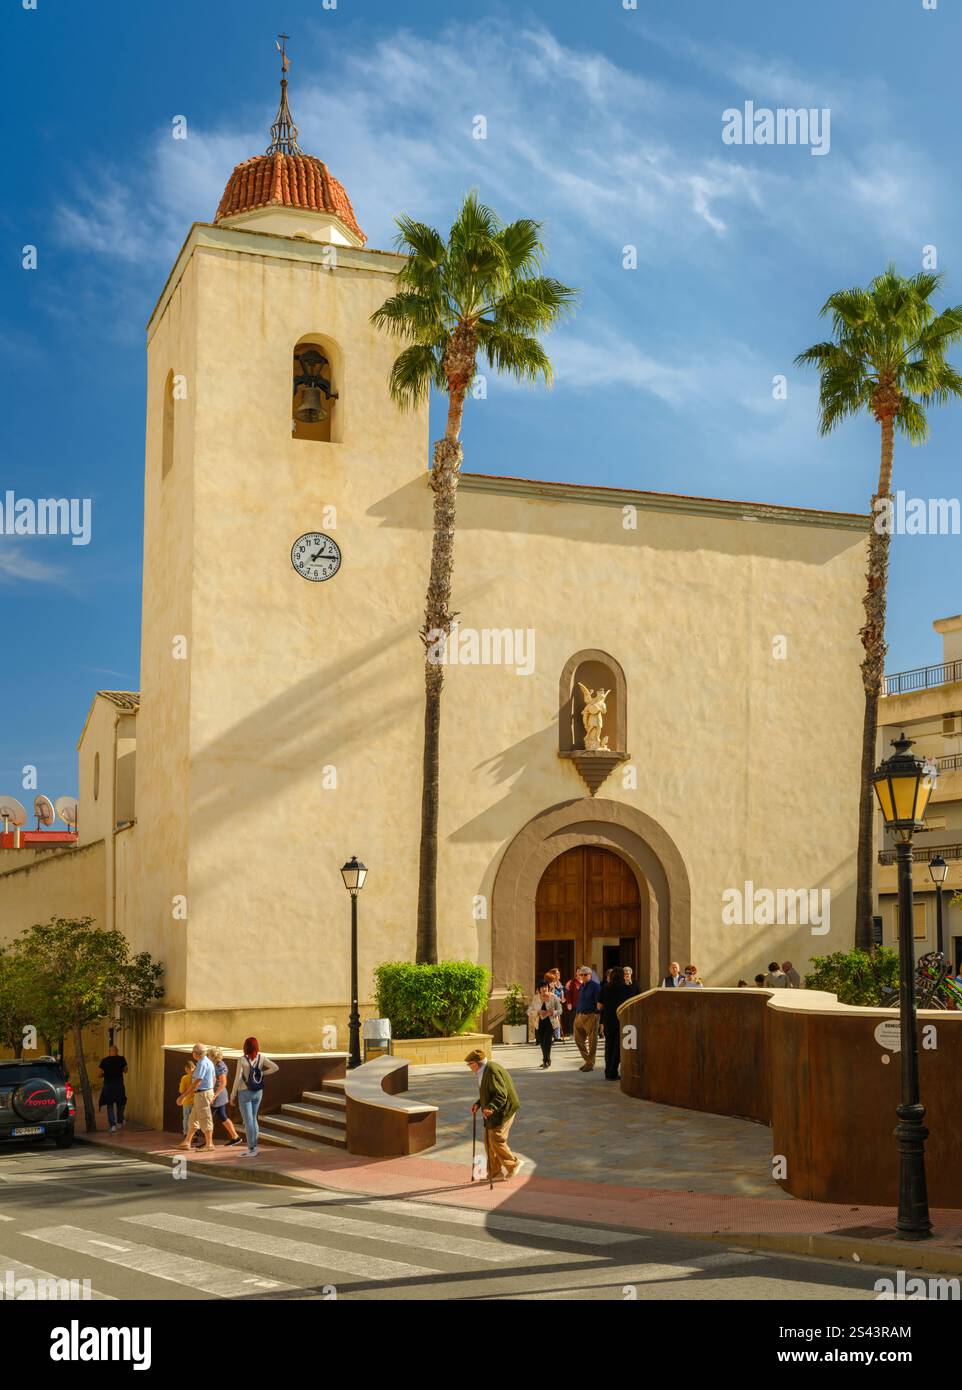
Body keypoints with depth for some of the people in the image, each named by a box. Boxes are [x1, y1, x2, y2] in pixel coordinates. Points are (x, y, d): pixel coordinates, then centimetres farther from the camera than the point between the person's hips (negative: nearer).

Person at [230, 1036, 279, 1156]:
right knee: (253, 1119, 17)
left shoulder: (242, 1060, -14)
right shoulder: (261, 1058, -3)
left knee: (248, 1121, 1)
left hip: (245, 1092, -5)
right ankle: (251, 1146, 20)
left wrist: (233, 1094, -5)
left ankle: (253, 1147, -1)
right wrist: (262, 1073, 2)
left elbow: (238, 1078, -14)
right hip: (258, 1092, 5)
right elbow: (275, 1067, -8)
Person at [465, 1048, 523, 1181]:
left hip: (503, 1110, -11)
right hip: (495, 1112, 11)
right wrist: (479, 1104, 12)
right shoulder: (484, 1071, 13)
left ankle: (513, 1164, 8)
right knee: (489, 1140, 11)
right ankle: (494, 1172, 19)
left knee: (496, 1140, -9)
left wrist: (490, 1107, -38)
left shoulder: (492, 1071, -20)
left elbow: (501, 1094, -26)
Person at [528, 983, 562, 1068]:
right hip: (539, 1024, 3)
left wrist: (552, 1013, -24)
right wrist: (538, 1012, -23)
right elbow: (529, 1011, -5)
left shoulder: (554, 997, -7)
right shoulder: (535, 998, -3)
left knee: (547, 1041, -16)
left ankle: (546, 1061, -5)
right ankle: (547, 1060, 32)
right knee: (542, 1042, 11)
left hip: (550, 1023, -3)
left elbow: (559, 1010, -4)